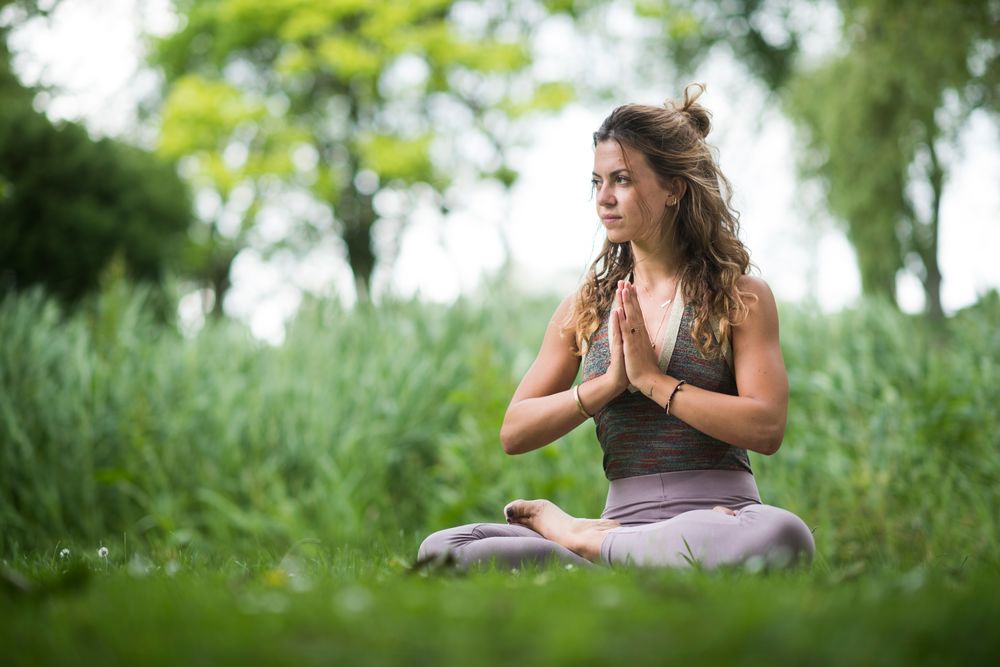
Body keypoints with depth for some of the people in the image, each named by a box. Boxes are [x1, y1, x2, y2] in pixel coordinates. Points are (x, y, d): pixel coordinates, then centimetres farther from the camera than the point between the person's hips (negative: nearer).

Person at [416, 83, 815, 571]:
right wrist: (608, 383, -5)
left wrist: (651, 379, -8)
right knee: (440, 549, -19)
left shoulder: (741, 296, 5)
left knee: (783, 536, -41)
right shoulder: (586, 306, 15)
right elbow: (514, 434, 9)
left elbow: (766, 429, -8)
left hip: (719, 513, -1)